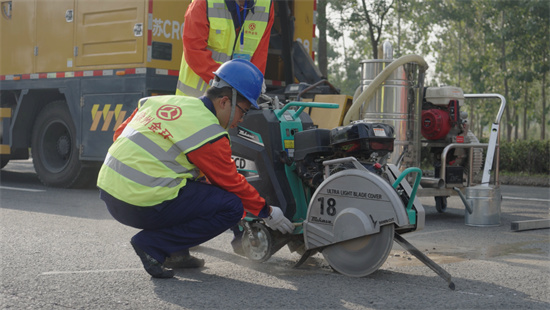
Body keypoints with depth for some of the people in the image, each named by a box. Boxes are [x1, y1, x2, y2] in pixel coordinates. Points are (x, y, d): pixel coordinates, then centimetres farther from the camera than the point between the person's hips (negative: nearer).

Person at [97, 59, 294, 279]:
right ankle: (153, 245, -6)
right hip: (143, 207, -9)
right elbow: (231, 182, -1)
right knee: (231, 207, -5)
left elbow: (120, 134, 22)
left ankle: (175, 252, 18)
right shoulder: (209, 132, -10)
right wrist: (267, 212, 12)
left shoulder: (159, 102, 12)